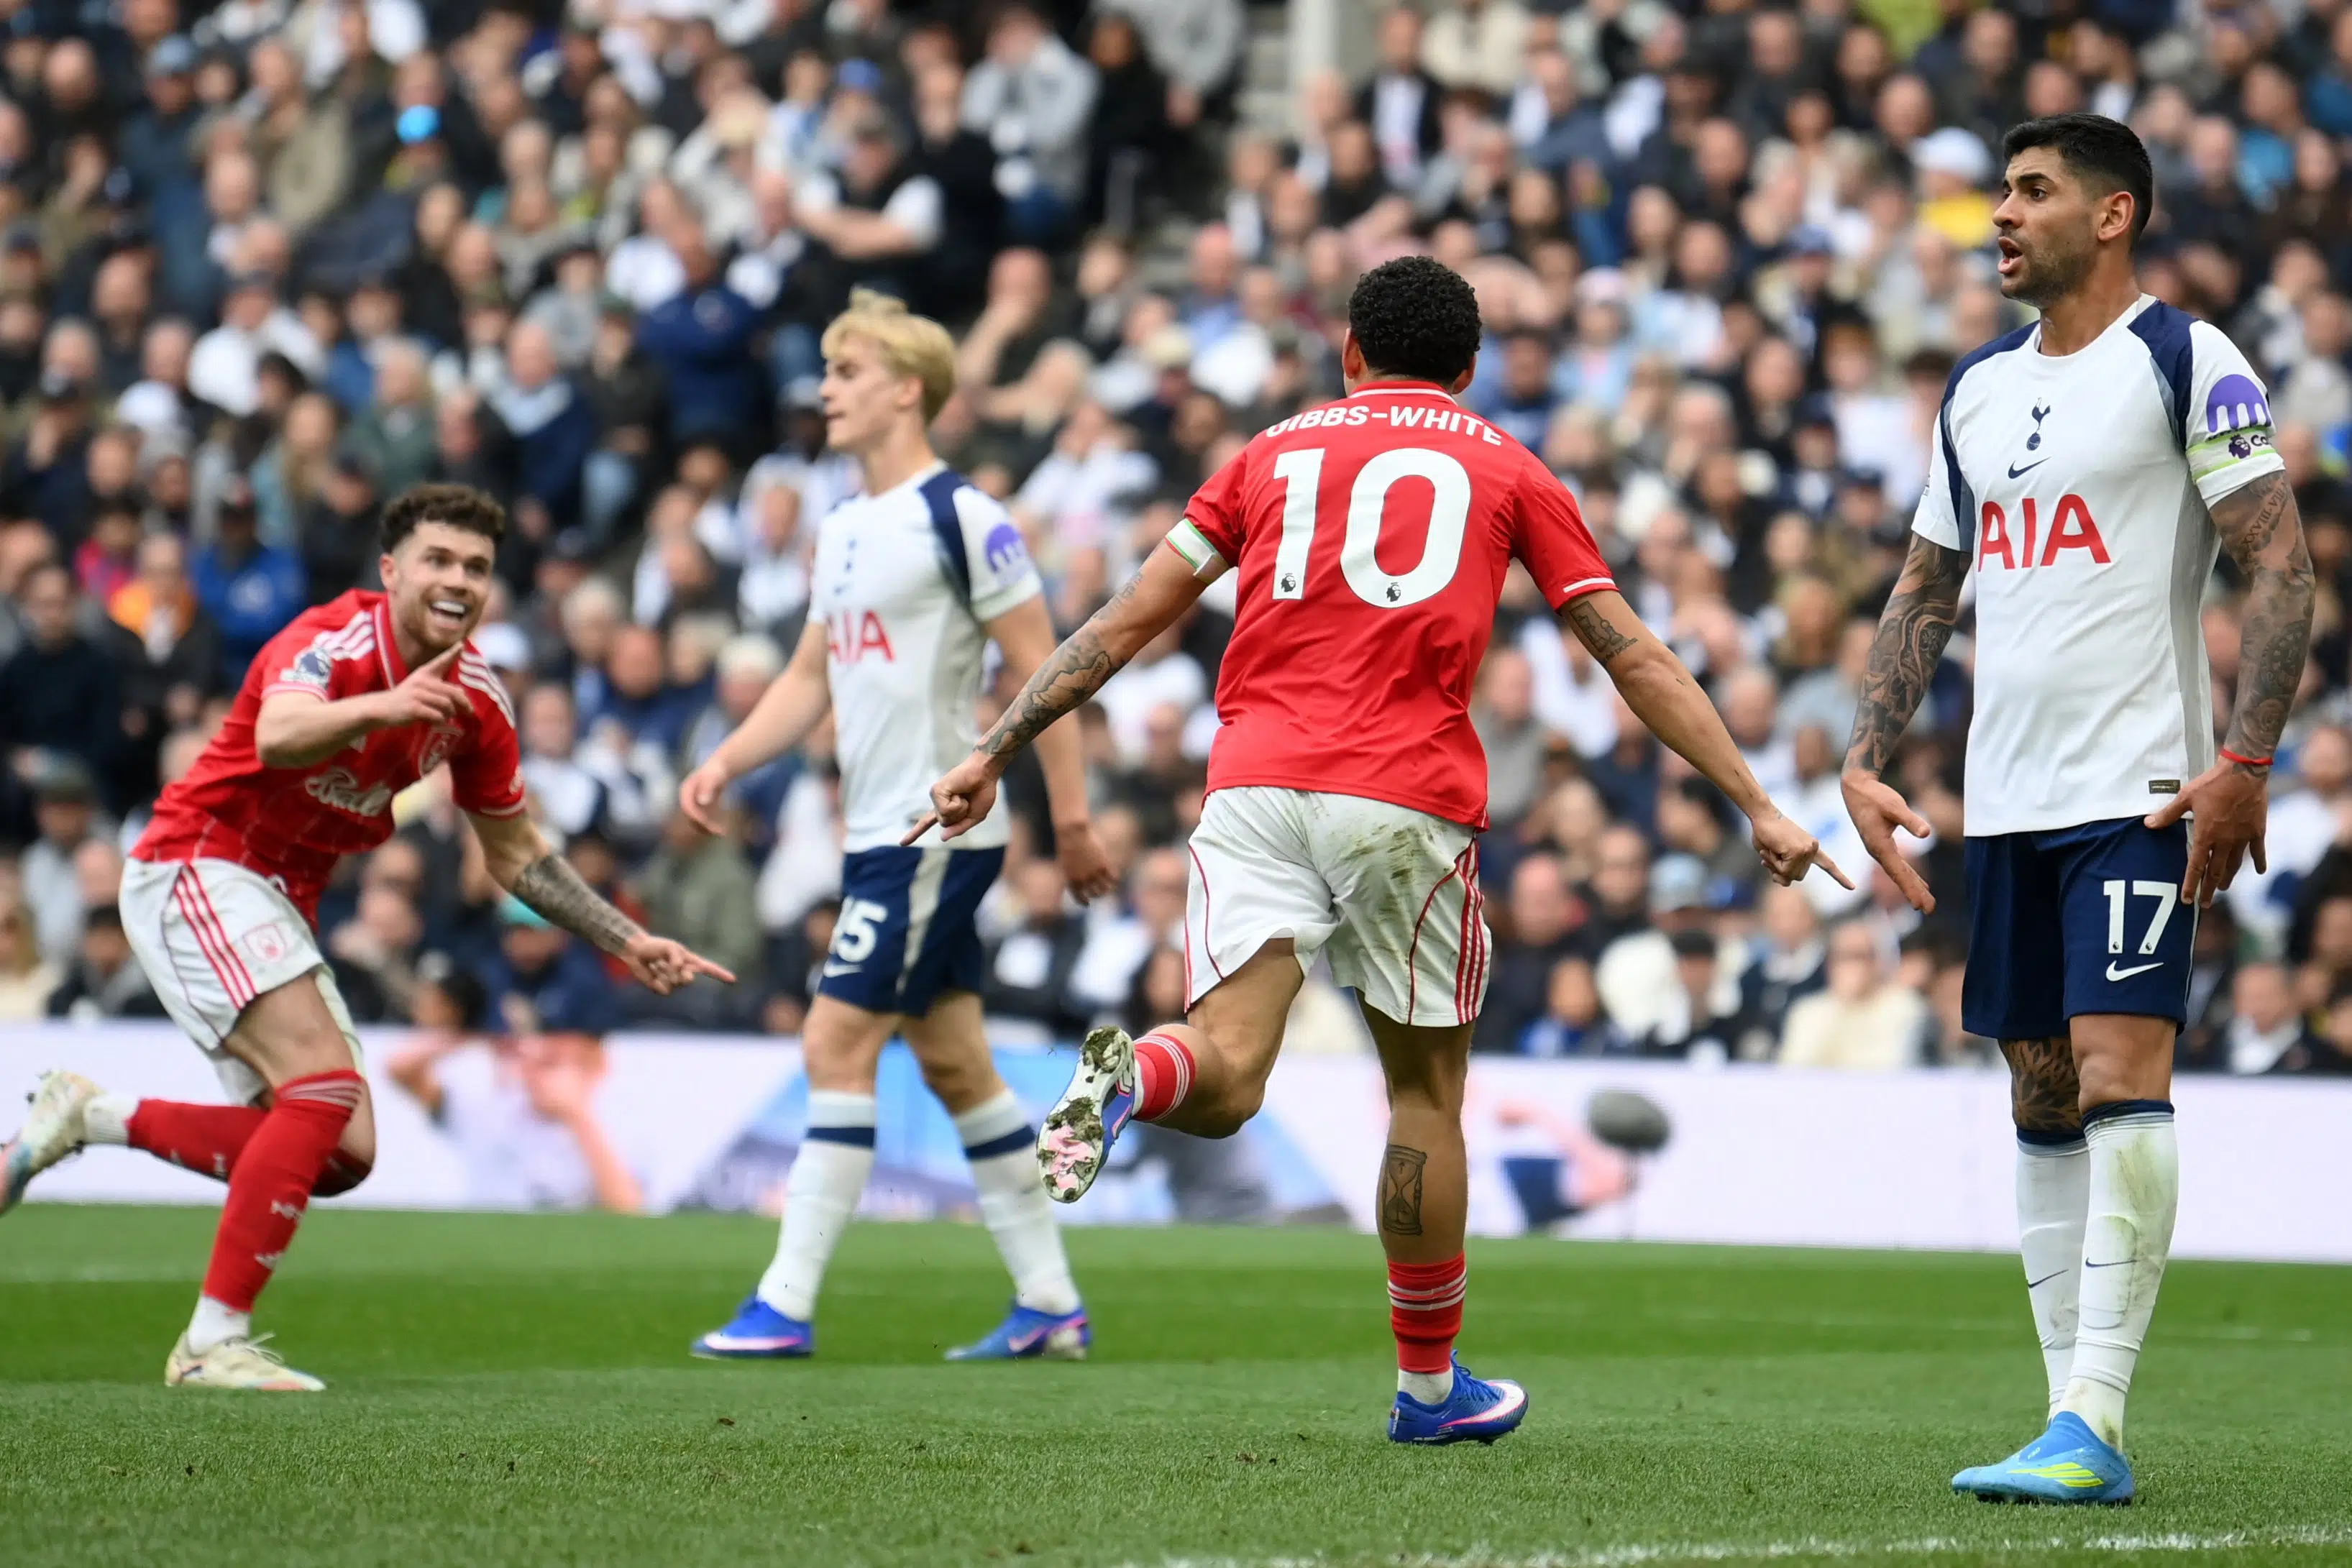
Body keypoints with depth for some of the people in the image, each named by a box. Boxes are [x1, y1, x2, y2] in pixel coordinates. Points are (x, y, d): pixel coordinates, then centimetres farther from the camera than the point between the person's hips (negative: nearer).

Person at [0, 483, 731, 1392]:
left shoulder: (475, 698, 2)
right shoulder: (333, 643, -22)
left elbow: (514, 853, 15)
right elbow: (276, 737, -45)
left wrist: (628, 943, 8)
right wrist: (381, 707, -64)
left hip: (280, 900, 8)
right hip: (196, 866, -8)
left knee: (342, 1155, 3)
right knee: (326, 1084, -24)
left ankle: (91, 1118, 15)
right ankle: (214, 1343, -20)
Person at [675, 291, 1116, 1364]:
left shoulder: (960, 518, -12)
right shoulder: (842, 531, 14)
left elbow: (1040, 665, -12)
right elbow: (810, 678, 18)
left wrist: (1071, 815, -15)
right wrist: (726, 763, 3)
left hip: (937, 829, -9)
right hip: (879, 830, 9)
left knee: (837, 1044, -11)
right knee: (953, 1064, 11)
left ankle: (785, 1306, -10)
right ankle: (1050, 1304, 16)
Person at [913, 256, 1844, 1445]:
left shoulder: (1275, 452, 20)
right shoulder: (1506, 469, 17)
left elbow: (1129, 619, 15)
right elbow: (1635, 659, 15)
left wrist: (993, 754, 17)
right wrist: (1761, 811, 18)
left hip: (1254, 780, 1)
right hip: (1408, 797, -1)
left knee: (1227, 1075, -8)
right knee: (1426, 1088, 13)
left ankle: (1129, 1077, -43)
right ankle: (1429, 1385, 20)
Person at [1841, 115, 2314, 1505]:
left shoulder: (2186, 363, -6)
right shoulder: (1979, 390, 15)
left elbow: (2282, 571, -10)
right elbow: (1925, 594, 22)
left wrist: (2246, 761, -18)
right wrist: (1867, 763, 12)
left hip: (2137, 794, -7)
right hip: (2008, 802, 8)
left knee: (2120, 1073, -15)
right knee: (2044, 1101, 7)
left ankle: (2091, 1425, -18)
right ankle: (2078, 1427, 11)